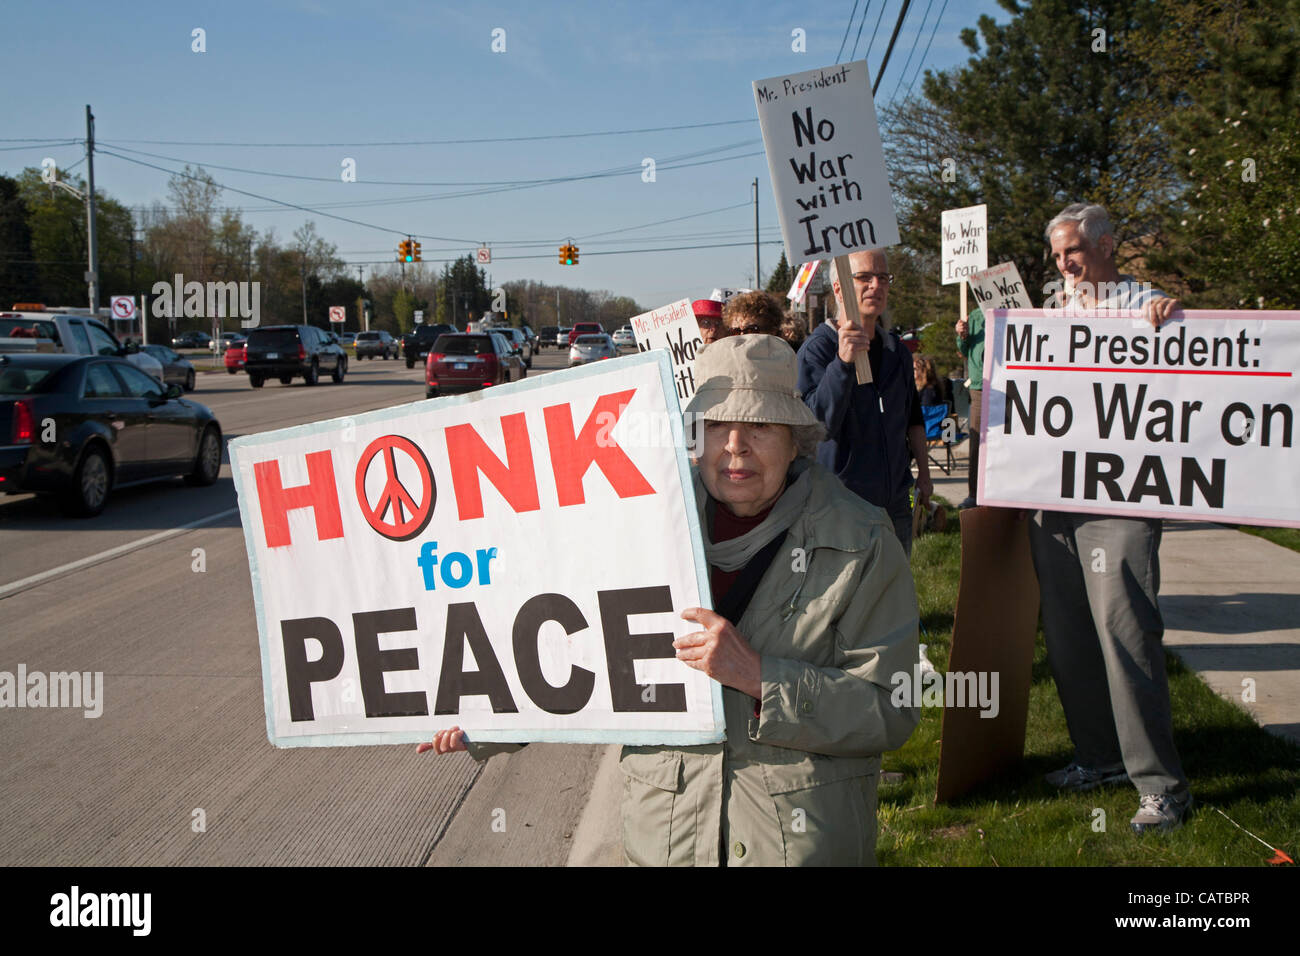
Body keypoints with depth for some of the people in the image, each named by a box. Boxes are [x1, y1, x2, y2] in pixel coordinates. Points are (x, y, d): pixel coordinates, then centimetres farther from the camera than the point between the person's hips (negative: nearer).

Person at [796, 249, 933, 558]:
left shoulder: (897, 351, 11)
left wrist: (923, 472, 21)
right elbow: (818, 423, -25)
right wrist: (843, 362, -37)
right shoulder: (817, 349, -10)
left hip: (895, 500, 6)